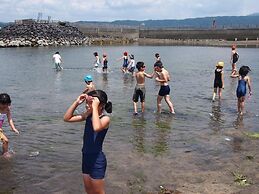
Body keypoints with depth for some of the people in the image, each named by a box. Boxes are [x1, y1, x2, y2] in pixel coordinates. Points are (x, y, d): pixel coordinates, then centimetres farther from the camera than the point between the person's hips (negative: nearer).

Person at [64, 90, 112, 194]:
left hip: (97, 160, -7)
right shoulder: (88, 115, 0)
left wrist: (95, 107, -37)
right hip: (86, 157, 7)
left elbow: (96, 128, -43)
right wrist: (76, 102, -8)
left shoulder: (105, 118, -20)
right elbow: (67, 118, 3)